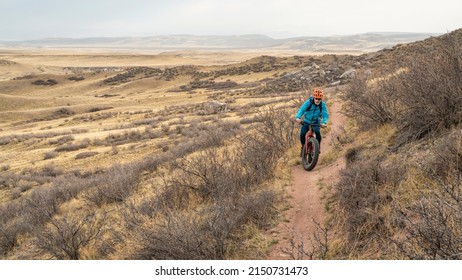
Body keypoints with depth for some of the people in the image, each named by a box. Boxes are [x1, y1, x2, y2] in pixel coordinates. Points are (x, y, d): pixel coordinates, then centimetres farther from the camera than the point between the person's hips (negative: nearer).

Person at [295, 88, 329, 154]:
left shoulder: (322, 105, -16)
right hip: (306, 121, 0)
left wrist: (324, 122, -44)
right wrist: (298, 117, -50)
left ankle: (318, 146, -4)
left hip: (316, 122, 0)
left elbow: (325, 114, -24)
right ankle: (303, 146, 13)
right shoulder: (308, 102, -20)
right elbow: (301, 109, -31)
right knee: (302, 134, -16)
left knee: (317, 132, -27)